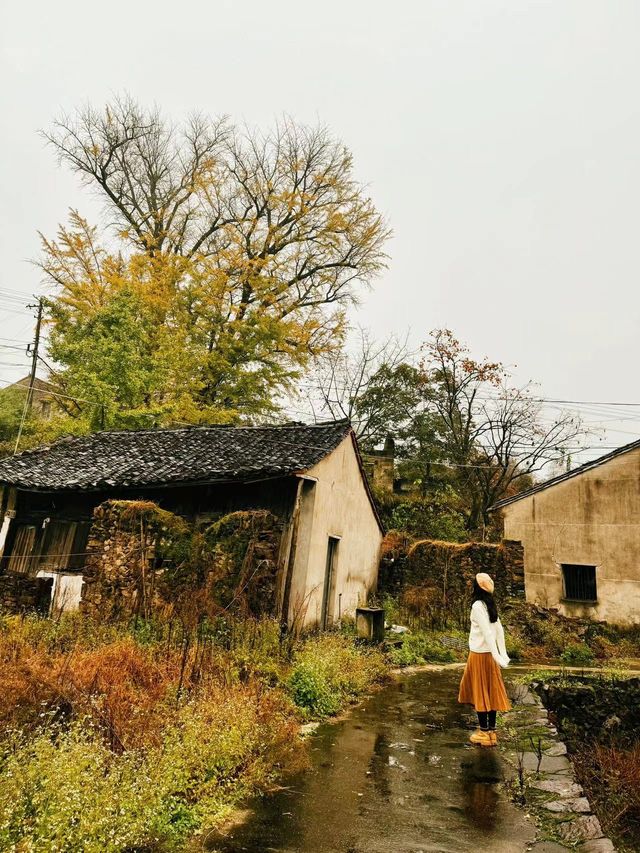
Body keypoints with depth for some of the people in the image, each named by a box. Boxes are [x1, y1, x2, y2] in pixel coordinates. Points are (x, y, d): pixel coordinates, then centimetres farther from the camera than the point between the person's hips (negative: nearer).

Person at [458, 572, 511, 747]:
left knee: (480, 692, 3)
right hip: (488, 654, 7)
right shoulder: (490, 605, 6)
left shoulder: (478, 605, -17)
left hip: (479, 654, -7)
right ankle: (491, 730, 22)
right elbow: (499, 630, 8)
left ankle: (484, 732, 11)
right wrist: (503, 654, 11)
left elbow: (487, 632, -22)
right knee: (490, 692, 13)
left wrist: (497, 656, -23)